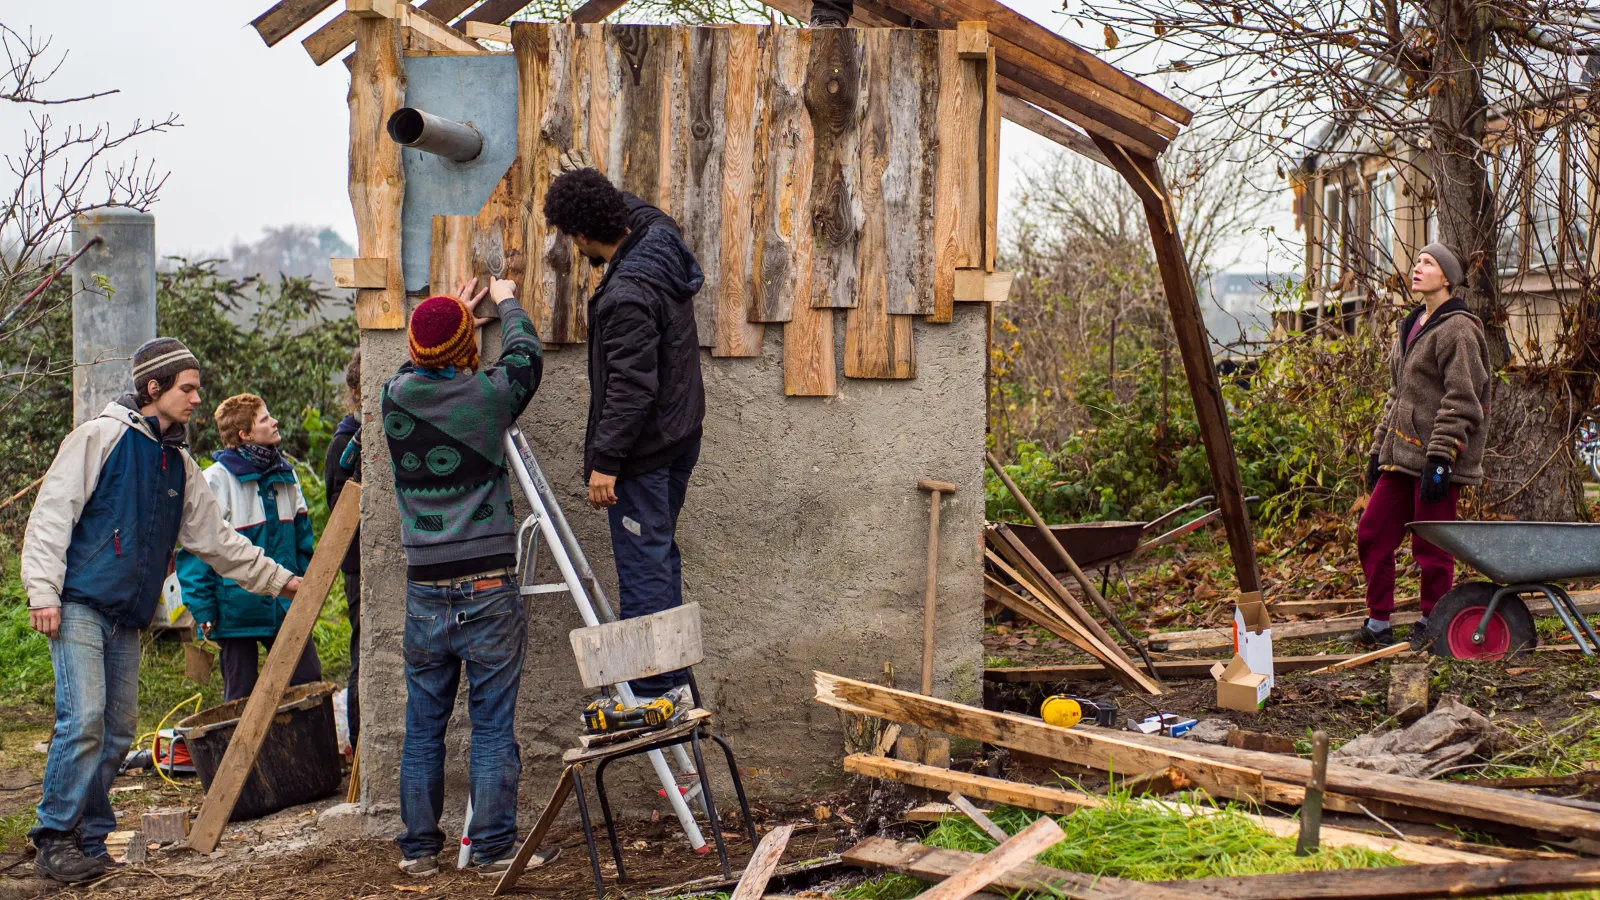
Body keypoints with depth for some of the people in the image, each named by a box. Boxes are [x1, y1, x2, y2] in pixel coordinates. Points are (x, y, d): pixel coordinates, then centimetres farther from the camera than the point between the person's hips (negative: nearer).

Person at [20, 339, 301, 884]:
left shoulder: (180, 467, 18)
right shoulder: (100, 437, -4)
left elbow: (217, 540, 23)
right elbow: (52, 513, -7)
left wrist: (280, 580, 22)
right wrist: (42, 591, -14)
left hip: (128, 619, 7)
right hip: (79, 607, -7)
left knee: (118, 730, 7)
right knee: (83, 720, -16)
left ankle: (90, 839, 16)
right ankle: (55, 840, -8)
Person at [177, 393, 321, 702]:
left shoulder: (285, 475, 9)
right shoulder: (217, 480, -10)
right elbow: (196, 551, -10)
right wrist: (204, 614, -13)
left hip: (285, 607, 5)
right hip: (238, 608, -5)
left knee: (309, 679, 5)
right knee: (241, 697, 5)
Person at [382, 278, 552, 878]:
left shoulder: (396, 396, 0)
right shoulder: (489, 394, -7)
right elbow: (526, 356, 16)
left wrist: (450, 317, 41)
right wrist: (507, 303, 35)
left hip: (425, 594, 3)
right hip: (489, 590, -3)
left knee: (423, 726, 12)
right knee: (493, 727, 3)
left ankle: (418, 848, 19)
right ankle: (493, 849, 7)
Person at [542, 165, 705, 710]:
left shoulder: (627, 293, -26)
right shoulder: (659, 236, 2)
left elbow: (631, 388, -27)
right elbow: (639, 211, 28)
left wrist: (605, 461, -22)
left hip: (643, 449, -10)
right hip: (680, 435, 10)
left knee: (642, 568, -2)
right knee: (660, 556, 19)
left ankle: (654, 694, 4)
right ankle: (673, 684, 26)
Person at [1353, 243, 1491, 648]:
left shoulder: (1458, 329, -11)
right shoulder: (1411, 326, 17)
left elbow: (1460, 401, -17)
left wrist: (1439, 458, -21)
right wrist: (1378, 448, 20)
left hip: (1436, 460, -9)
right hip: (1402, 456, 9)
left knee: (1430, 547, -2)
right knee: (1371, 534, 7)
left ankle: (1432, 627, 13)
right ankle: (1379, 623, 16)